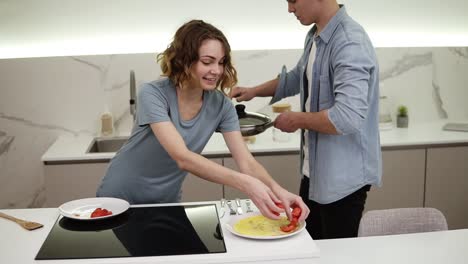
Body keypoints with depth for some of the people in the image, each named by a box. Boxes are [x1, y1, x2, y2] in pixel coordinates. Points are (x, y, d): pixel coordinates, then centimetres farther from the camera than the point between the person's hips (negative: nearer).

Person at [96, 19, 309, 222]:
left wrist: (277, 190, -38)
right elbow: (183, 158, -38)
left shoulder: (221, 105, -13)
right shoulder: (152, 94, -27)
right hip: (121, 200, -4)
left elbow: (246, 162, -17)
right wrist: (245, 184, -49)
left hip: (166, 203, 4)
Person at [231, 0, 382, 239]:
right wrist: (254, 91, 17)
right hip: (314, 170, 9)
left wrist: (297, 120, -17)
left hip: (343, 177, -9)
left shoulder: (350, 44, -23)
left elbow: (348, 117, -32)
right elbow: (297, 78, 27)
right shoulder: (314, 36, 7)